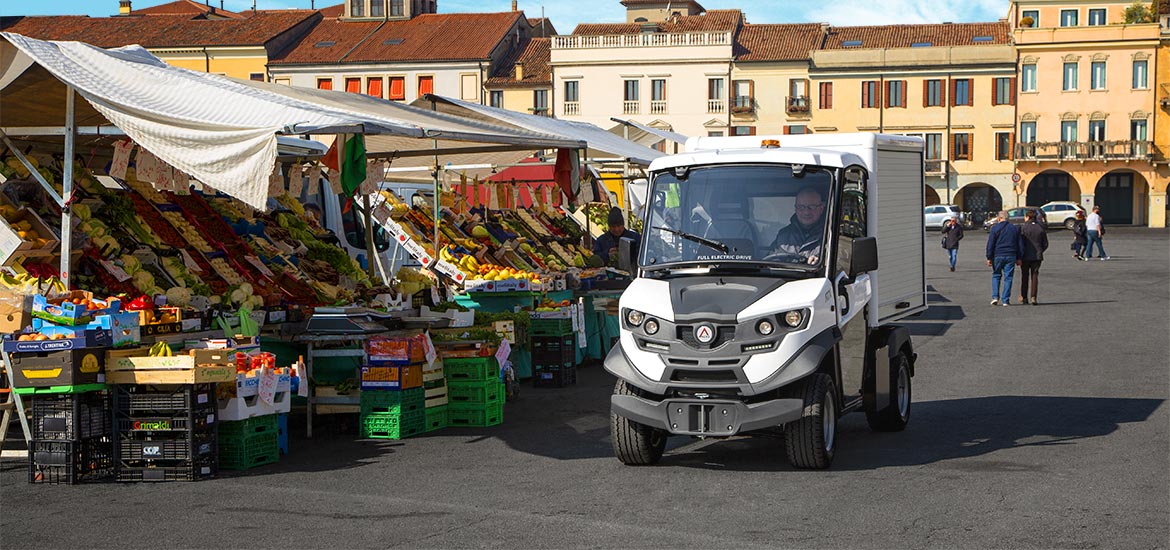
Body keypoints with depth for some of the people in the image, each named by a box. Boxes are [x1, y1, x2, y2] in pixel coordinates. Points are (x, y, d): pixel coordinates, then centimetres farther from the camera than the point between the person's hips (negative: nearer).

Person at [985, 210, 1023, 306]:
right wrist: (1019, 258, 15)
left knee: (996, 276, 12)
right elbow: (1020, 245, 11)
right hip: (1011, 257, 2)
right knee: (1008, 277, 4)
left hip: (997, 255, -2)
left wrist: (989, 257, -2)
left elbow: (990, 244, -6)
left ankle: (995, 297, -1)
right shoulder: (1015, 229, 8)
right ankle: (1005, 300, 1)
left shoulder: (995, 228, -4)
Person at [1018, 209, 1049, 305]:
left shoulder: (1023, 228, -9)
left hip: (1026, 257, -2)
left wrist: (1019, 257, -2)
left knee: (1024, 277, 10)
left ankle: (1023, 297, 16)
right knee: (1034, 276, 4)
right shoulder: (1041, 228, 3)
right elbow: (1045, 244, 6)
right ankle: (1033, 297, -6)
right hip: (1037, 256, 2)